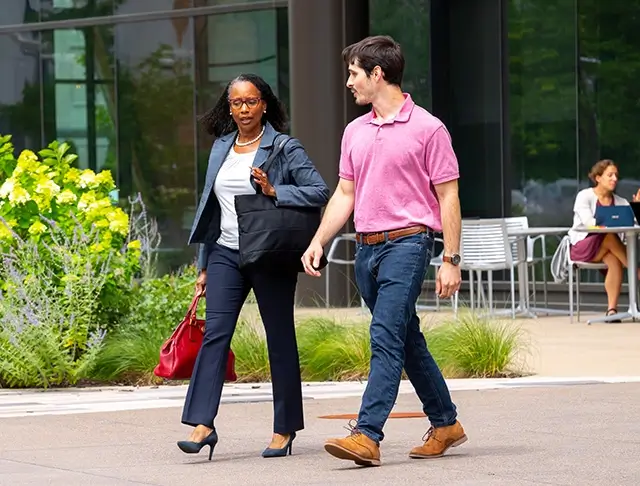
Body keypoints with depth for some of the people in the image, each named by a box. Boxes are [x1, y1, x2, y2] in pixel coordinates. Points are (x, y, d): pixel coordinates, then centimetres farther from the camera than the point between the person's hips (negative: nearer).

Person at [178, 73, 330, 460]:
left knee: (280, 339, 3)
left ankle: (285, 429, 12)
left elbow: (320, 191, -10)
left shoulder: (285, 148, -3)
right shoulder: (221, 148, 13)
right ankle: (202, 424, -15)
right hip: (226, 254, 4)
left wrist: (274, 191, -22)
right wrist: (204, 266, 18)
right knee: (215, 333, -9)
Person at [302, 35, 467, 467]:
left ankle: (367, 436, -23)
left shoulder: (427, 128, -5)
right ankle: (446, 424, 25)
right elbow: (345, 193, 19)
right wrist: (318, 242, 7)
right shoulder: (355, 132, 15)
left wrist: (451, 260, -9)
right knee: (409, 342, 13)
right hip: (367, 248, 7)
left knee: (386, 338, -16)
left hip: (407, 242, -7)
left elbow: (448, 197, -5)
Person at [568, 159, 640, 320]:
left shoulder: (619, 201, 9)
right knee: (610, 237, -34)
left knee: (615, 262, -33)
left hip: (604, 250, 4)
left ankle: (612, 308, -39)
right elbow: (589, 222, -22)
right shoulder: (584, 196, -5)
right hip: (581, 247, -4)